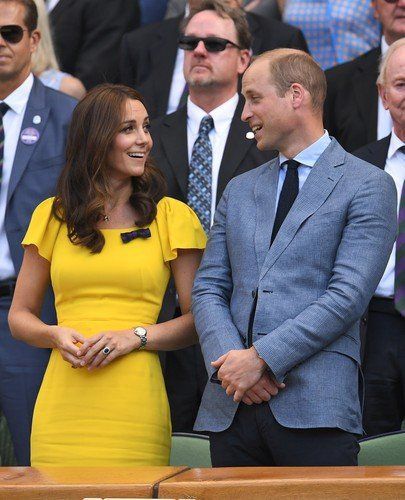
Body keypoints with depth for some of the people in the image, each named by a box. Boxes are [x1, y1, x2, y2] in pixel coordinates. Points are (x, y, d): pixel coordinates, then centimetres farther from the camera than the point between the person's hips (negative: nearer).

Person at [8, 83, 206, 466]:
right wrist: (56, 335, -5)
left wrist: (137, 336, -11)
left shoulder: (170, 216, 6)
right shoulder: (52, 216, 12)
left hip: (134, 411, -1)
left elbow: (198, 319, 5)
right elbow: (19, 316, 16)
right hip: (63, 410, 1)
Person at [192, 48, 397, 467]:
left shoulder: (367, 186, 2)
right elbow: (207, 288, 14)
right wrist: (230, 360, -6)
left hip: (313, 408, -5)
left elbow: (348, 295, -8)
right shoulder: (239, 190, 21)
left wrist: (261, 357, -14)